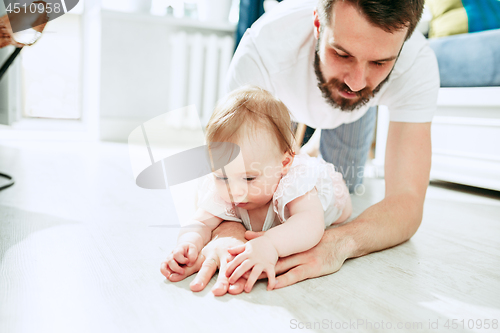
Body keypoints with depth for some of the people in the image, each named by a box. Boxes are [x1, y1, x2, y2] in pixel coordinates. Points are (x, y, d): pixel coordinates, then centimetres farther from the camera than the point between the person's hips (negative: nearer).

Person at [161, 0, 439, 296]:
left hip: (357, 107, 1)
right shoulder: (263, 48, -45)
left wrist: (338, 242, -65)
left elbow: (406, 200, -45)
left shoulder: (418, 64, -42)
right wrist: (227, 230, -63)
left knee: (344, 186, 6)